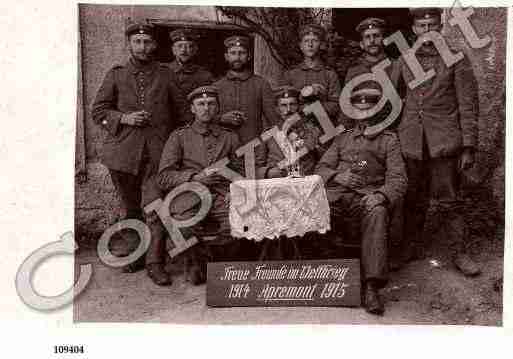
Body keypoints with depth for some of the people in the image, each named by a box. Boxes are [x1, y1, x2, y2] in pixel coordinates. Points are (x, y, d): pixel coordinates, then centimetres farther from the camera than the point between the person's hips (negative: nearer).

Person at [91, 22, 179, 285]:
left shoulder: (166, 75, 10)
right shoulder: (116, 75, 10)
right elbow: (98, 111, 9)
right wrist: (124, 118, -8)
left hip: (157, 152, -1)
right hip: (124, 152, 2)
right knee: (131, 207, 12)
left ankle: (154, 262, -1)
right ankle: (133, 253, 27)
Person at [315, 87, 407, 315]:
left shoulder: (388, 139, 20)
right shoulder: (343, 138, 28)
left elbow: (398, 179, 7)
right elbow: (321, 169, 19)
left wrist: (381, 195, -16)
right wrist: (337, 176, -6)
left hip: (369, 197, -2)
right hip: (338, 195, 2)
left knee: (377, 213, -38)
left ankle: (372, 287, -40)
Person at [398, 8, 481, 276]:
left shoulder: (456, 60, 1)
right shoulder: (404, 61, 10)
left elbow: (469, 105, -1)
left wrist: (469, 147, -6)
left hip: (444, 143, -3)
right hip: (411, 142, 3)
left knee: (449, 201, 2)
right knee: (414, 200, 9)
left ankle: (459, 253, 14)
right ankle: (414, 248, 23)